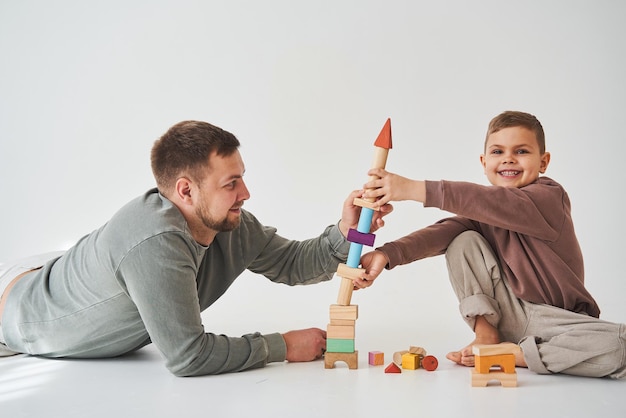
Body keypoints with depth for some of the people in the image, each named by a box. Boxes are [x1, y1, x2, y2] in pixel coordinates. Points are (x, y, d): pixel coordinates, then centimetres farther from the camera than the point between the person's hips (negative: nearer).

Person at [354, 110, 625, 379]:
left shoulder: (550, 195, -18)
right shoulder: (482, 211, -1)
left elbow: (496, 203, -36)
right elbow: (441, 232, -17)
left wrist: (414, 189, -44)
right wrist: (387, 254, -35)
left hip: (558, 318, -3)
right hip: (508, 314, 3)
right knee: (464, 242, -12)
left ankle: (510, 354, -17)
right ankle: (487, 334, -7)